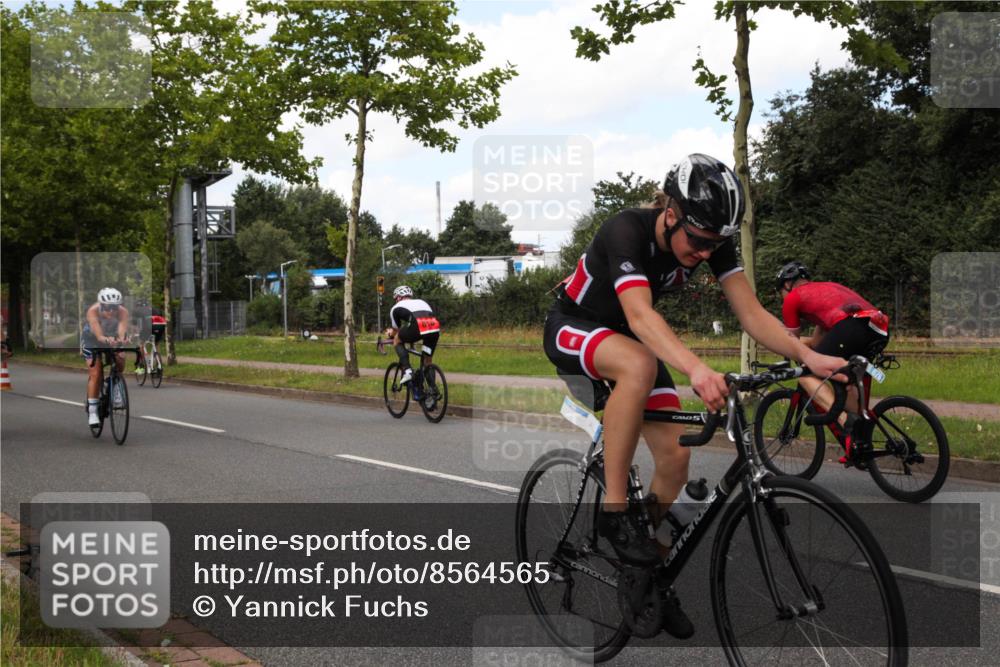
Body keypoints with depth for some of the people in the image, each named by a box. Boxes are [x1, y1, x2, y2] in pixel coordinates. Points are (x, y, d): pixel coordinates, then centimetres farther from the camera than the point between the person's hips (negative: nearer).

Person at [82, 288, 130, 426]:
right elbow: (98, 334, -48)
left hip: (113, 339, 2)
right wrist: (105, 339, -70)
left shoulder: (123, 312, -31)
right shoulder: (93, 311, -35)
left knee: (120, 365, -21)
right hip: (91, 339, -2)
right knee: (96, 373, -14)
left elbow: (122, 330, -47)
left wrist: (122, 338, -70)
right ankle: (92, 411, -6)